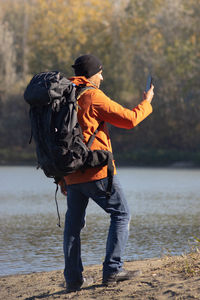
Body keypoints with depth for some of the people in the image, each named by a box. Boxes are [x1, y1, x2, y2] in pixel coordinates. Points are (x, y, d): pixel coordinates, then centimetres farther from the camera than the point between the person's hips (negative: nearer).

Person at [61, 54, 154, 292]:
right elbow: (129, 119, -7)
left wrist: (61, 178, 21)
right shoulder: (93, 97, -9)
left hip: (71, 173, 7)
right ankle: (112, 270, -5)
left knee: (73, 224, 12)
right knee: (121, 215, 3)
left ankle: (73, 279, 11)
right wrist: (146, 103, 12)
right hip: (97, 172, -7)